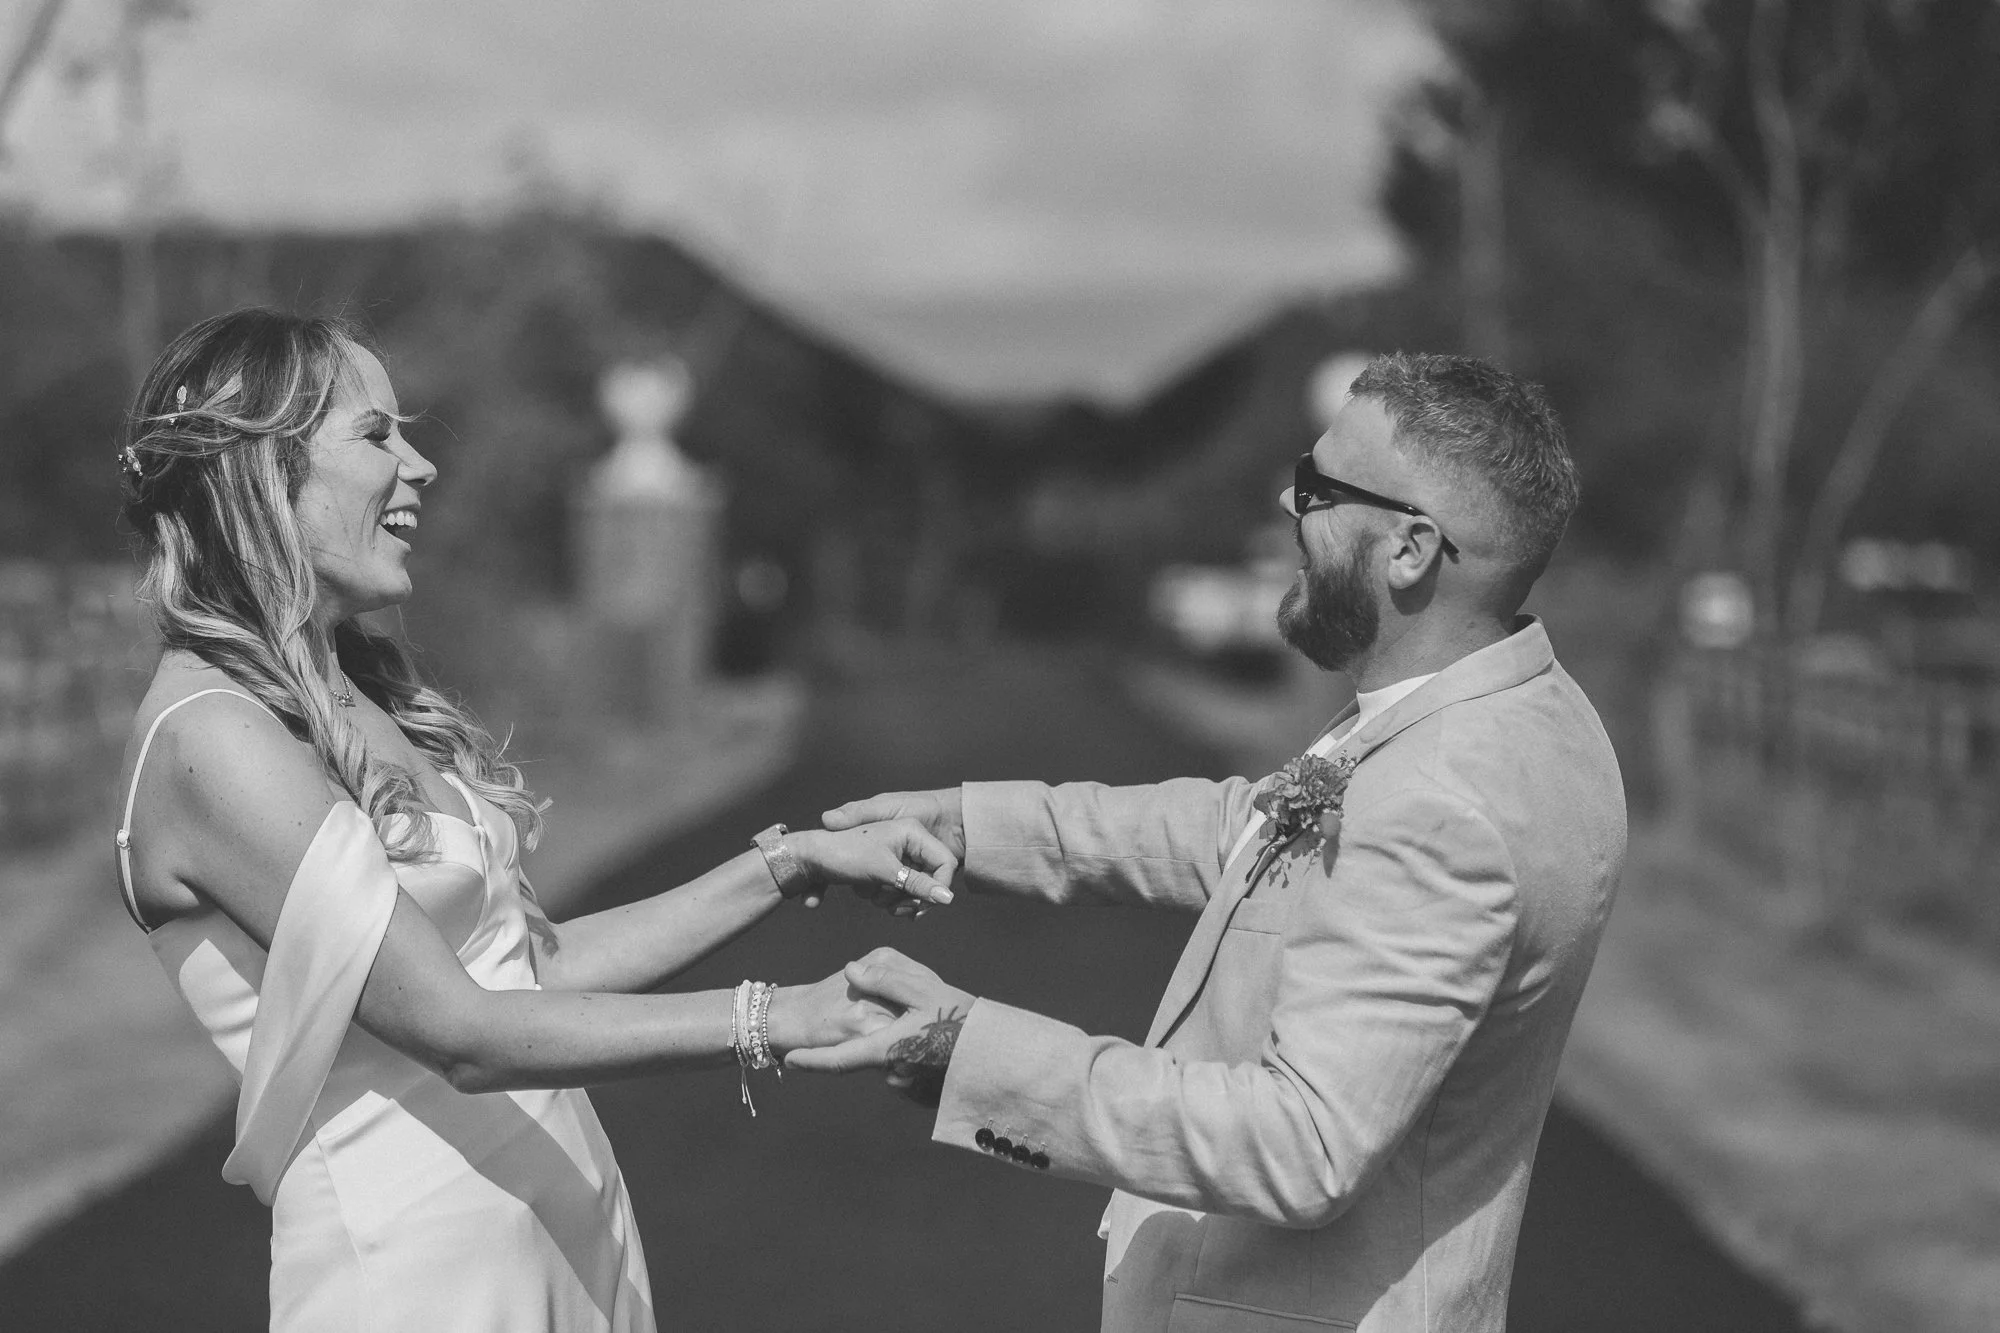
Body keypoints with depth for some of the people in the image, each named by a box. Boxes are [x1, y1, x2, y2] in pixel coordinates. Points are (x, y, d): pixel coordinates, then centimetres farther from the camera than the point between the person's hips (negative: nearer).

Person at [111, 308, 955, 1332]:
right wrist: (772, 1020, -20)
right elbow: (460, 1032, -21)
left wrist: (792, 865, 6)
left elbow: (538, 961, 10)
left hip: (566, 1228, 8)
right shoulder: (210, 738, -17)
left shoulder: (364, 695, 10)